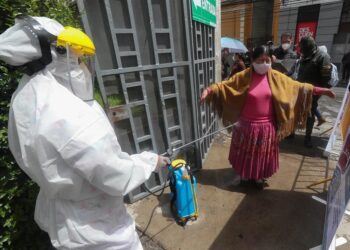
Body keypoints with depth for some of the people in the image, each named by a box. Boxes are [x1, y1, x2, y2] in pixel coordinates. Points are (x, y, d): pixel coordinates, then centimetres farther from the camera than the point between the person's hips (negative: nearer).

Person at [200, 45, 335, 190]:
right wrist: (209, 90, -30)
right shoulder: (243, 76, -10)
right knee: (246, 153, 15)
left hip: (266, 126, 3)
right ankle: (245, 176, 40)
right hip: (247, 125, -2)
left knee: (263, 154, 18)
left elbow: (296, 87, 5)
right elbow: (224, 85, -14)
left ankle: (259, 177, 43)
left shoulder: (275, 77, -1)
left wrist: (319, 90, 1)